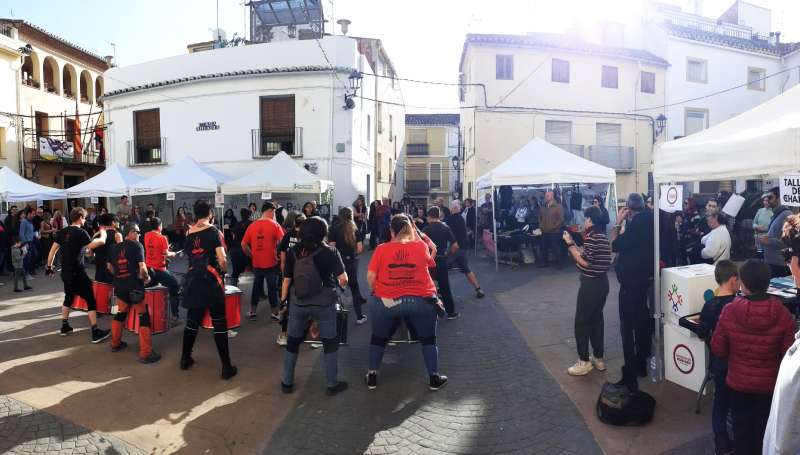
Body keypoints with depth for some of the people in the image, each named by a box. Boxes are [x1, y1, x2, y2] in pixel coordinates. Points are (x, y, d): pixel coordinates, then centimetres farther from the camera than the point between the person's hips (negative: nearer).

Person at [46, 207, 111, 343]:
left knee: (68, 297, 24)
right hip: (77, 273, -8)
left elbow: (53, 250, 10)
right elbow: (92, 245, -27)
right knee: (91, 300, -3)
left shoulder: (62, 232, 7)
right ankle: (95, 332, -5)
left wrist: (49, 266, 18)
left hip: (65, 272, 8)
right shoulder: (80, 232, -14)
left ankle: (64, 327, 31)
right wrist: (103, 237, -11)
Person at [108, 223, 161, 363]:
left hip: (120, 287, 7)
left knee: (120, 313, 25)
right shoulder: (136, 245, -9)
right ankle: (146, 354, -4)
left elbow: (110, 267, 19)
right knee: (144, 317, -2)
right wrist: (146, 278, 0)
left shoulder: (115, 247, 9)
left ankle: (115, 344, 38)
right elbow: (142, 267, -17)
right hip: (135, 288, -7)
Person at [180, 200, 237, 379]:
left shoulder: (189, 233, 6)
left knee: (192, 321, 18)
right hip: (211, 281, -5)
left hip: (192, 280, 5)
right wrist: (224, 271, 3)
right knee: (219, 323, 0)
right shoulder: (213, 231, -9)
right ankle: (226, 367, 3)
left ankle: (185, 359, 30)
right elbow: (222, 260, -15)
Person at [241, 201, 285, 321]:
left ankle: (252, 312, 24)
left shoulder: (252, 225, 3)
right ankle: (275, 313, 15)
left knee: (256, 287, 16)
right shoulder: (274, 225, -10)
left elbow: (243, 244, 5)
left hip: (256, 263, 4)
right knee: (272, 288, 7)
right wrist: (278, 255, -6)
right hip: (271, 263, -4)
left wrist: (251, 255, 14)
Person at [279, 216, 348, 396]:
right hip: (324, 305, -2)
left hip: (299, 304, 2)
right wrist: (340, 285, 7)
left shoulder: (293, 252, -4)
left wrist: (283, 300, 13)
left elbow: (286, 280, -1)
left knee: (292, 342, 19)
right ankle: (331, 384, 21)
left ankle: (287, 382, 29)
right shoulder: (330, 251, -11)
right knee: (330, 343, 13)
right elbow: (343, 279, -15)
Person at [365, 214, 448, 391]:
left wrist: (376, 292, 12)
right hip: (421, 300, 0)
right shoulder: (421, 246, -2)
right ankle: (434, 378, 25)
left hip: (387, 301, 0)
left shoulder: (381, 249, -5)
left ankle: (372, 376, 29)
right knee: (428, 339, 17)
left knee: (379, 338, 20)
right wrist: (417, 236, 19)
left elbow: (370, 276, -7)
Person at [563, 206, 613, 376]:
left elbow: (584, 261, -21)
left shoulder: (592, 236, -17)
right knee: (596, 319, 16)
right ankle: (598, 359, 23)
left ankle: (584, 362, 4)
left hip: (591, 283, -9)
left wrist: (570, 244, -15)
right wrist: (574, 244, 13)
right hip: (601, 282, 9)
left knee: (582, 321, -1)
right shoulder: (602, 235, 11)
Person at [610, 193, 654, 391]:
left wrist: (618, 222, -12)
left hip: (631, 281, -9)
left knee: (627, 326, -5)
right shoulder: (648, 221, 7)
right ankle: (641, 365, 32)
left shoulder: (635, 223, -20)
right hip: (644, 277, 9)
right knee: (642, 321, 19)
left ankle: (630, 376, -2)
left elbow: (615, 246, -17)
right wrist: (624, 224, 8)